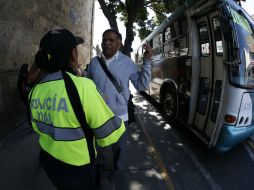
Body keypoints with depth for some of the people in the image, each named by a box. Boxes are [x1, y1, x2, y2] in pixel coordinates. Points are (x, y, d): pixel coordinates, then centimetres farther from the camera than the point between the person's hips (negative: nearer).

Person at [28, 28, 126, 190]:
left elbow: (37, 126, 10)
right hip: (76, 168, -6)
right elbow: (109, 133, -22)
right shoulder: (81, 86, -29)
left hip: (49, 160, 6)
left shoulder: (35, 90, -6)